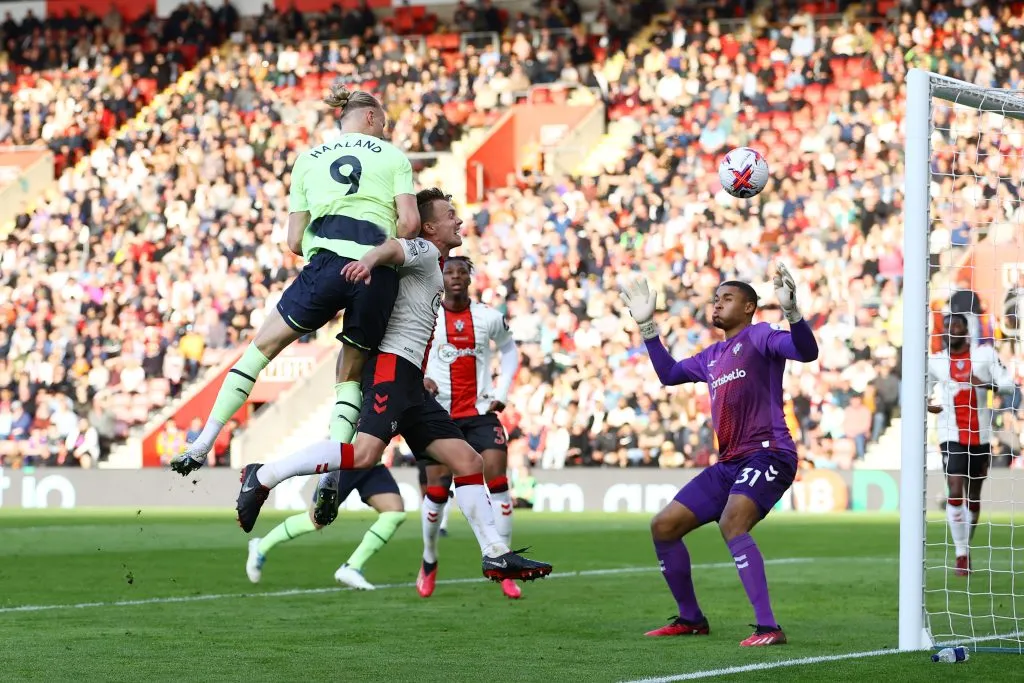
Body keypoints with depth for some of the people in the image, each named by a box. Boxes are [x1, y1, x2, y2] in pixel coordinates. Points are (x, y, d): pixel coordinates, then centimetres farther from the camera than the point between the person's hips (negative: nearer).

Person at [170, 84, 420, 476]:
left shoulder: (308, 159, 22)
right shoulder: (392, 156, 16)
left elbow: (295, 242, 16)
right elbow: (409, 222, 2)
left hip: (326, 265, 0)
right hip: (379, 274, 0)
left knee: (262, 347, 13)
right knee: (350, 372, 16)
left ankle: (203, 444, 6)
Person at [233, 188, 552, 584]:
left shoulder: (435, 268, 29)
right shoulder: (424, 251, 0)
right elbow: (394, 247, -23)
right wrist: (370, 260, -45)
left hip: (410, 383, 10)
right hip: (393, 365, -10)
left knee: (467, 461, 5)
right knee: (364, 454, -28)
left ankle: (496, 556, 3)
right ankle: (263, 478, -19)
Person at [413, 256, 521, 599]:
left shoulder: (489, 318, 3)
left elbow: (509, 350, 21)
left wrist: (502, 392, 10)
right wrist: (418, 379, -11)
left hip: (480, 413, 1)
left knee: (497, 476, -16)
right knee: (437, 490, -1)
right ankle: (429, 561, 26)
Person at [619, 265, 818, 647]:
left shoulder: (758, 336, -3)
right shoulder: (711, 357, 21)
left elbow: (806, 352, -19)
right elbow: (668, 374, 34)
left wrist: (791, 311, -36)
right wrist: (647, 325, 28)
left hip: (767, 455, -9)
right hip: (729, 464, 9)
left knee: (731, 524, -33)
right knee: (663, 527, 9)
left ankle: (768, 627, -35)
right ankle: (690, 619, 22)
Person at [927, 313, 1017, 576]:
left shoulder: (985, 354, 1)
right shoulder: (935, 361, 4)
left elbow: (1008, 383, -5)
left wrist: (986, 385, -25)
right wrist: (927, 406, -14)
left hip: (980, 436, 1)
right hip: (952, 435, -1)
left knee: (974, 499, 10)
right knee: (955, 492, -16)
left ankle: (967, 548, 27)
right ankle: (961, 555, -12)